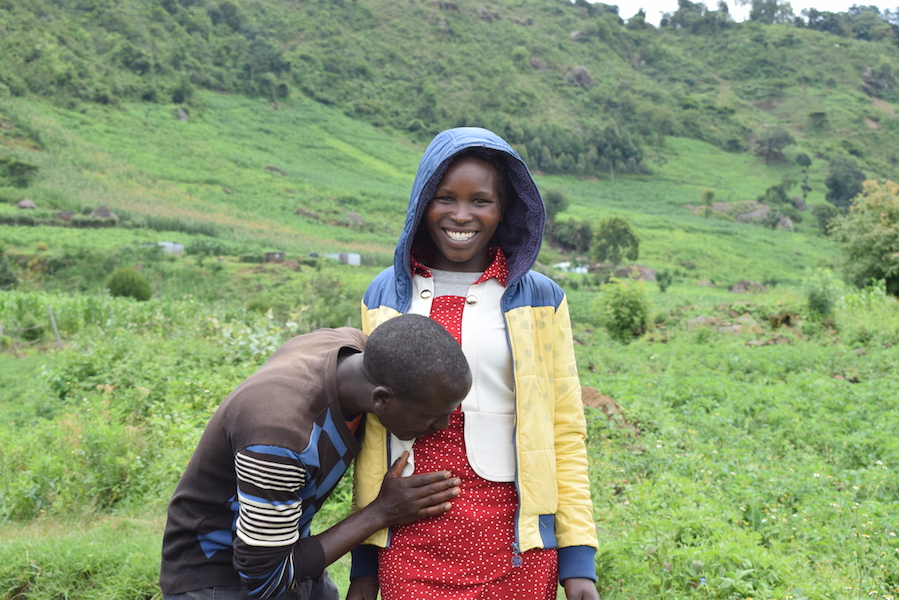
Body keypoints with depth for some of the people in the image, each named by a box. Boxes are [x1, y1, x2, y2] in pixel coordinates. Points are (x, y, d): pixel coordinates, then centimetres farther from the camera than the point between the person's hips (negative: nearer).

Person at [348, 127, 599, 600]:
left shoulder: (538, 299, 0)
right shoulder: (385, 295, 5)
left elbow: (565, 432, 1)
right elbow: (373, 430, 8)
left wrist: (578, 557, -4)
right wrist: (364, 560, 8)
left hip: (513, 541, -1)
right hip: (412, 541, 1)